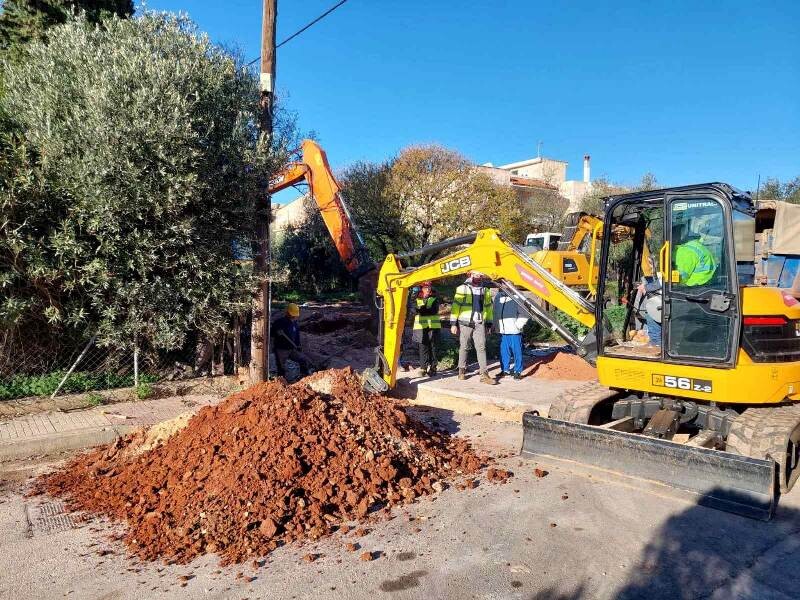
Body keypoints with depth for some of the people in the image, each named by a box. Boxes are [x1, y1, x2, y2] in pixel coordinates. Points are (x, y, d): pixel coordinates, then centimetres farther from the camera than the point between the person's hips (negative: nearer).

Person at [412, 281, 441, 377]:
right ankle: (423, 368, 3)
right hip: (421, 327, 1)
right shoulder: (417, 300, 13)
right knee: (423, 348, -1)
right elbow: (415, 311, -3)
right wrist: (427, 310, -21)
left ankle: (432, 368, 5)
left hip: (433, 327, -1)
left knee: (432, 347, 0)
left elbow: (435, 310, -8)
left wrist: (421, 310, -14)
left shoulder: (434, 299, 8)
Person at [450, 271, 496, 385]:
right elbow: (455, 306, -2)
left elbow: (488, 307, 20)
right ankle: (462, 371, 19)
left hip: (479, 324, 3)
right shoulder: (462, 288, 0)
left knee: (481, 348, -5)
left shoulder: (485, 290, 14)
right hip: (465, 323, -2)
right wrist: (453, 323, -7)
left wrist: (489, 323, 17)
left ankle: (484, 374, -8)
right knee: (463, 347, 6)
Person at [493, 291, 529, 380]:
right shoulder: (498, 297, 11)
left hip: (514, 331, -5)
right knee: (503, 351, 10)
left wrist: (518, 325, -9)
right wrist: (496, 326, 15)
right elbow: (495, 313, 20)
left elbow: (524, 314, -6)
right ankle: (505, 370, 22)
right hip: (502, 331, 5)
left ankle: (518, 371, 9)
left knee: (516, 351, 0)